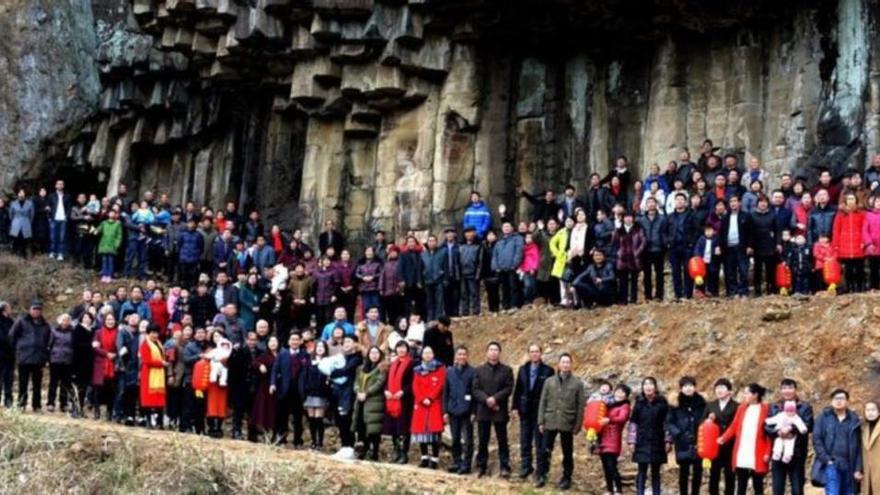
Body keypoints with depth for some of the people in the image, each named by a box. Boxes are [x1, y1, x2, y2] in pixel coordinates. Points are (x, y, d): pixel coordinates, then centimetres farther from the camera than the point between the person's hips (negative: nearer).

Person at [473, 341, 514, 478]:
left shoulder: (507, 370, 5)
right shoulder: (479, 371, 10)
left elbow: (509, 388, -4)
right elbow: (476, 389, 1)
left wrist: (495, 398, -16)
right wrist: (486, 400, -15)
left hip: (500, 410, -1)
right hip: (483, 410, 2)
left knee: (502, 440, 0)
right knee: (483, 441, 6)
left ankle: (505, 467, 2)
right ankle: (481, 466, 12)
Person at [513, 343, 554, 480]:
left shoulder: (548, 371, -3)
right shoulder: (523, 369, 8)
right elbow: (517, 389, 8)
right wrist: (515, 406, 2)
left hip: (541, 410, -4)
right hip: (525, 409, 4)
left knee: (540, 441, 0)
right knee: (525, 440, 9)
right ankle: (525, 466, 18)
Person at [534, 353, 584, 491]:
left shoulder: (577, 383, 1)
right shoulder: (549, 381, 7)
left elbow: (580, 406, 0)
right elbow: (543, 402, 7)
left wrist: (578, 425, -5)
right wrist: (541, 422, 1)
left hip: (567, 424, -1)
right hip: (550, 422, 1)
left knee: (567, 453, 7)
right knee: (544, 451, -2)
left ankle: (566, 479, 17)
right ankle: (541, 476, 7)